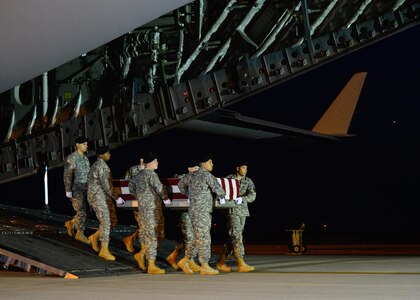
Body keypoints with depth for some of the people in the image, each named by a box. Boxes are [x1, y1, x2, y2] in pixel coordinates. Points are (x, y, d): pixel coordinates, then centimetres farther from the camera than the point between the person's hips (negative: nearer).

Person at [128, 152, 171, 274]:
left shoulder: (139, 174, 13)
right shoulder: (151, 174, -15)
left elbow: (130, 186, 26)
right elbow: (160, 188, -19)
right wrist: (166, 199, 0)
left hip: (143, 208, 9)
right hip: (151, 209, -9)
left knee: (159, 235, 16)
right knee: (152, 236, -3)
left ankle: (141, 254, 19)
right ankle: (151, 266, 1)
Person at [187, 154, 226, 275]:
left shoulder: (192, 176, 16)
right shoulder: (206, 175, -10)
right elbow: (217, 188, -12)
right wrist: (222, 197, 8)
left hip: (193, 210, 9)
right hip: (202, 211, -9)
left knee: (199, 238, 9)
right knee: (204, 238, -7)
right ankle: (205, 266, -7)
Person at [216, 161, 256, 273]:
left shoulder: (248, 181, 8)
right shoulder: (229, 178, 1)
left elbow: (252, 195, -6)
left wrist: (242, 199, -23)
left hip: (243, 211, 5)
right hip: (232, 210, -5)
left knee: (232, 237, 7)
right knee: (236, 236, -12)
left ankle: (221, 262, 16)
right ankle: (241, 264, -16)